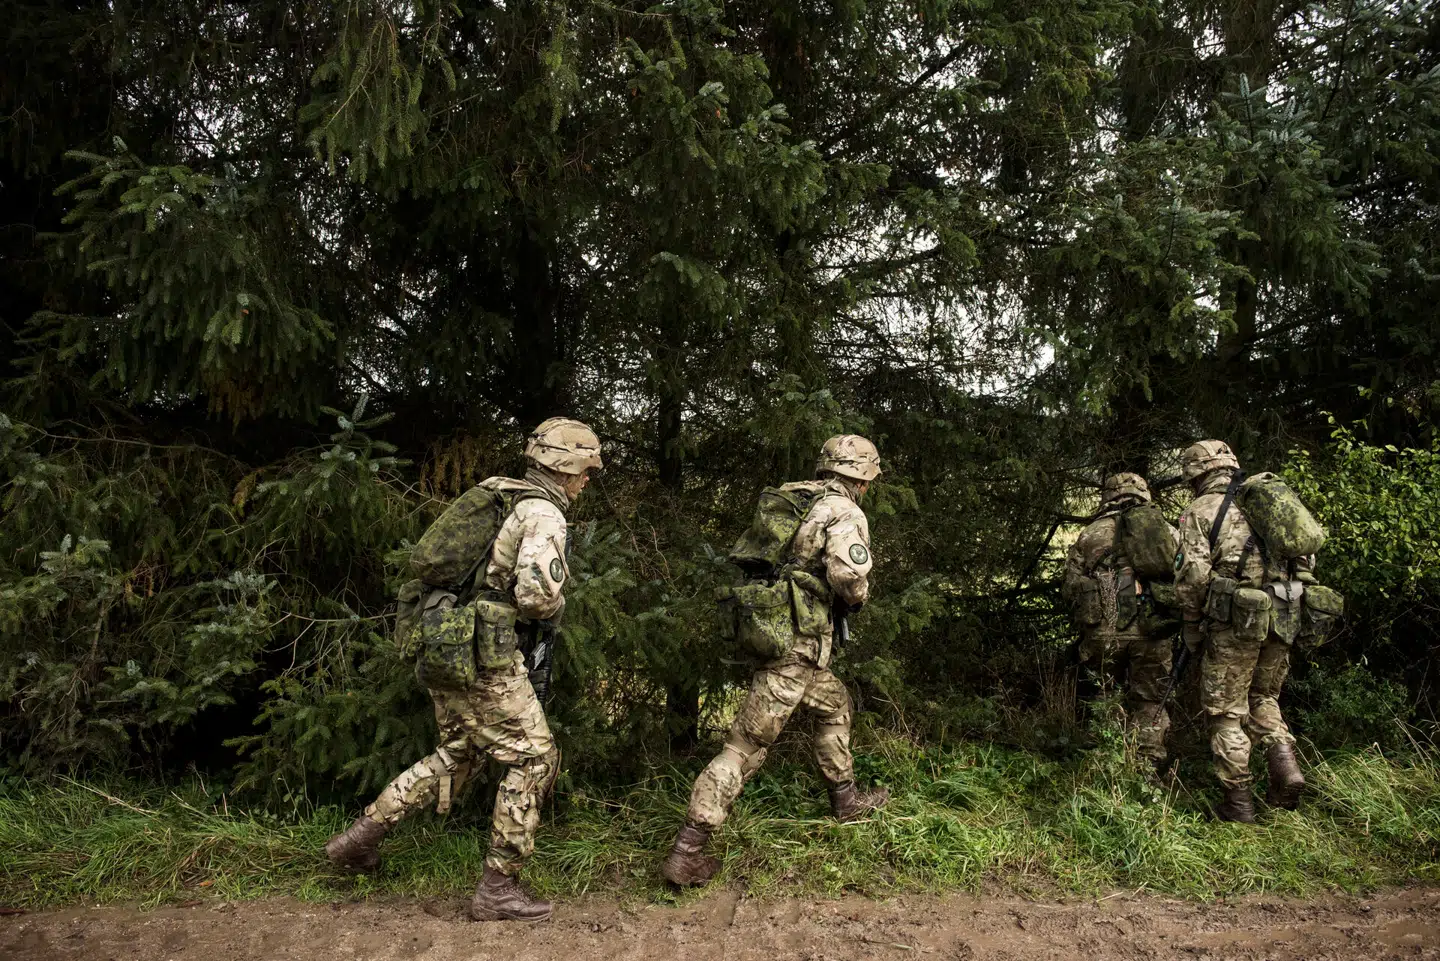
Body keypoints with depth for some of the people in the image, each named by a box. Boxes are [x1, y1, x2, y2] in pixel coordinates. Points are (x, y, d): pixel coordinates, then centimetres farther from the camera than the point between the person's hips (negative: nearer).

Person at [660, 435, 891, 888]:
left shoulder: (789, 499, 14)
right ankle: (686, 851, -5)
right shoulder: (845, 513, -8)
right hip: (795, 643, -9)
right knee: (748, 743, -6)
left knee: (834, 703, 28)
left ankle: (845, 798, 43)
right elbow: (848, 575, -24)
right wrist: (857, 597, -1)